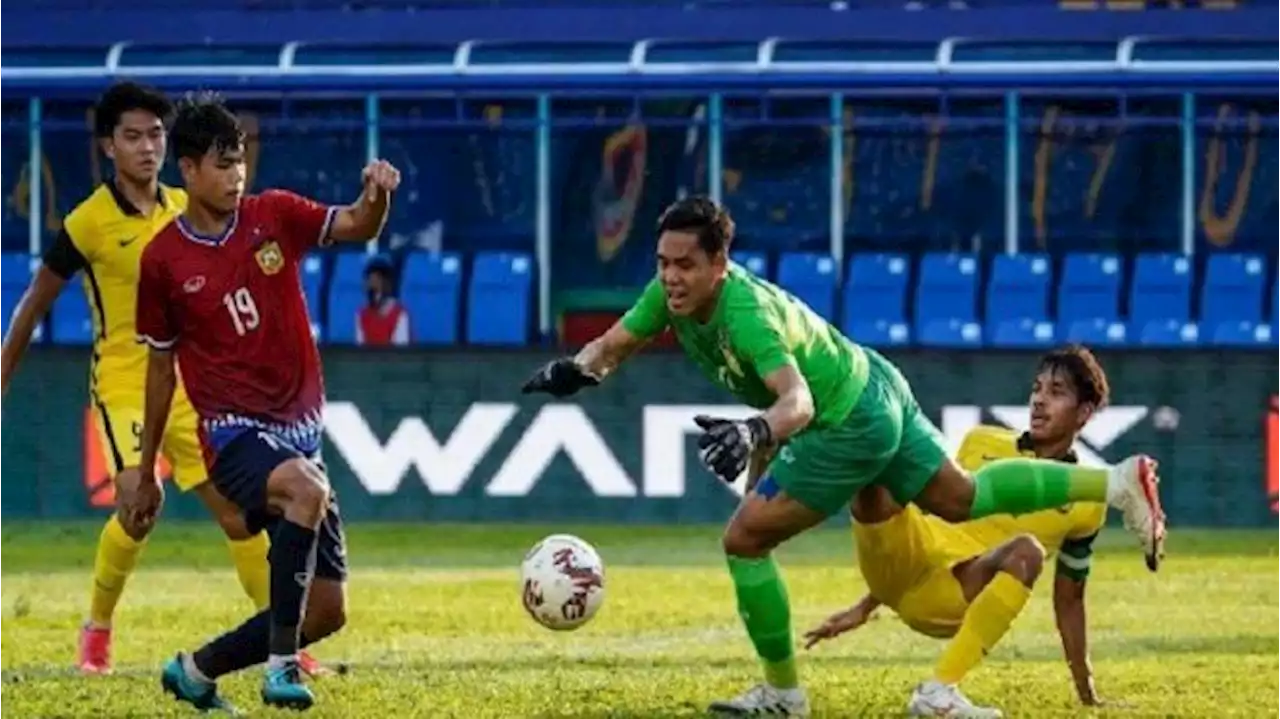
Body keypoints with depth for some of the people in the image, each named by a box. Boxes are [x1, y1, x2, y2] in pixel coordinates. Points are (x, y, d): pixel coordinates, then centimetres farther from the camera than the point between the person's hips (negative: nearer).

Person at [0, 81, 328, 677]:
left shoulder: (185, 210, 5)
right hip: (123, 384, -5)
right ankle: (97, 630, 1)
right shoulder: (89, 222, -9)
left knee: (237, 511, 1)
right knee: (140, 506, -21)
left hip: (190, 385, 5)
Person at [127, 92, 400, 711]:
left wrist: (376, 197, -33)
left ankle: (197, 671, 23)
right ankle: (281, 666, -32)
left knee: (327, 611, 3)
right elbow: (161, 366, 8)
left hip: (300, 433, 4)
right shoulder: (163, 260, -1)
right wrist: (145, 473, 14)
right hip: (234, 433, -4)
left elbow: (357, 226, -9)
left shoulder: (273, 216, 4)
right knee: (308, 490, -38)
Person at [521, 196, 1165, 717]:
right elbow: (614, 345, 0)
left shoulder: (746, 314, -37)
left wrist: (755, 431, -70)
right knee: (961, 498, 24)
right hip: (873, 386, 10)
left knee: (744, 541, -6)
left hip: (851, 429, -10)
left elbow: (799, 400, -49)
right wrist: (577, 369, -23)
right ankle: (1118, 484, 35)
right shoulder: (671, 295, -11)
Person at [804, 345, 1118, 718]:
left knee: (1027, 551, -34)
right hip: (910, 561, 2)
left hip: (954, 598, -2)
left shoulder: (1084, 503, 10)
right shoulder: (982, 443, 16)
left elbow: (1069, 600, 16)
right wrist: (866, 605, 21)